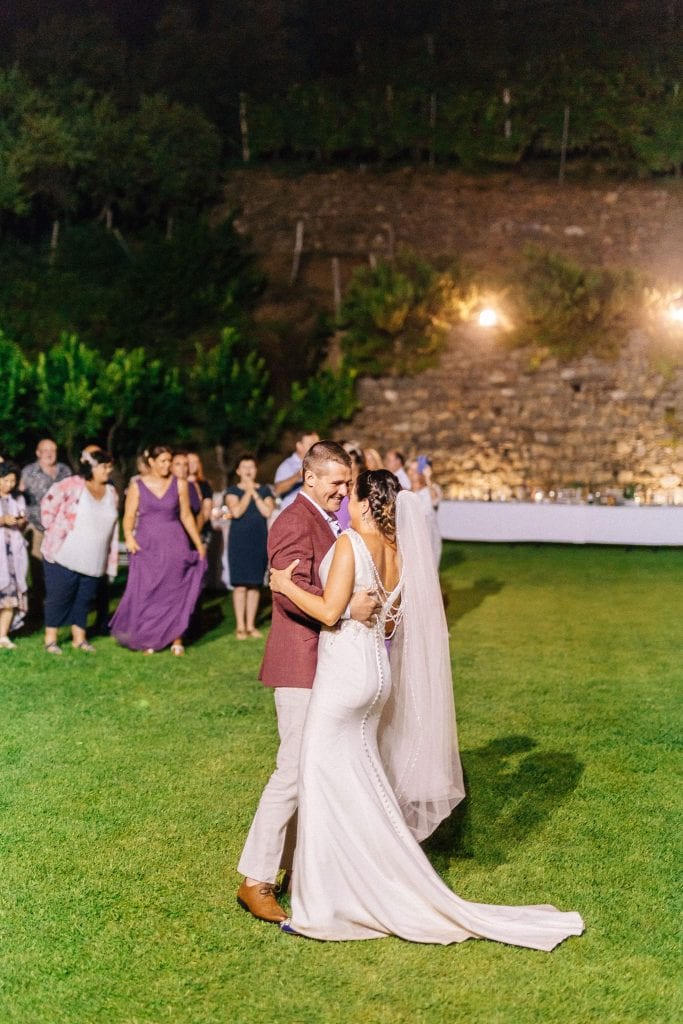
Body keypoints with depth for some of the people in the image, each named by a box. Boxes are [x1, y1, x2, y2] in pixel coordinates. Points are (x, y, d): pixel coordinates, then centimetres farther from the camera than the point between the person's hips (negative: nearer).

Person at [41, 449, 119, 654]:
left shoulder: (111, 493, 9)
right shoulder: (71, 486, -9)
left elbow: (113, 529, 13)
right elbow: (48, 505, -5)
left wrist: (112, 560, 10)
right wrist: (52, 529, -3)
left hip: (92, 560, 5)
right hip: (64, 555, -5)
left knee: (84, 599, 10)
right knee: (59, 597, 1)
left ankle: (79, 637, 22)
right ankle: (50, 639, 11)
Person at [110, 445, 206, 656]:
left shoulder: (179, 484, 3)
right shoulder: (137, 485, 0)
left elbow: (186, 515, 8)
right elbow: (129, 515, -2)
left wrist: (199, 544, 7)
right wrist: (129, 537, -19)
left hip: (174, 544, 1)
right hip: (146, 545, -1)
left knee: (175, 591, -1)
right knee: (146, 593, -1)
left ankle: (176, 640, 7)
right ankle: (148, 639, 10)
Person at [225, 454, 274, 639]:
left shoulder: (264, 490, 10)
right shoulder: (233, 491, 4)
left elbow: (268, 512, -5)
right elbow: (236, 511, -13)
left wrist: (255, 493, -5)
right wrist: (248, 492, -5)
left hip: (259, 541, 2)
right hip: (239, 541, -2)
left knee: (255, 584, 4)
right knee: (240, 584, -6)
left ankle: (251, 624, 12)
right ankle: (240, 626, 0)